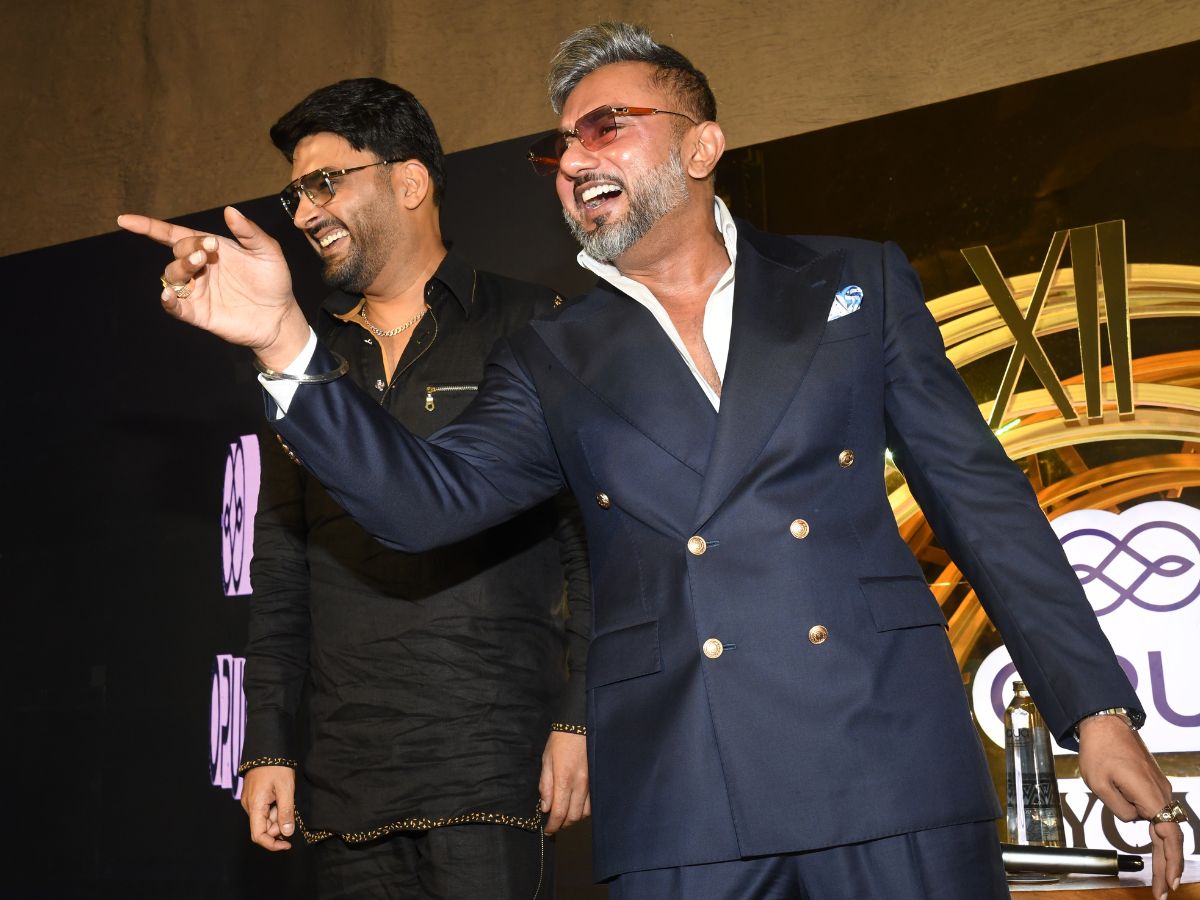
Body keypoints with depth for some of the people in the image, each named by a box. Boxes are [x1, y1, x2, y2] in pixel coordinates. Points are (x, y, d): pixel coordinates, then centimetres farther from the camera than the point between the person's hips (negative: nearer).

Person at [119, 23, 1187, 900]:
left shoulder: (856, 281, 11)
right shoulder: (551, 362, 13)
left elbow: (980, 494, 9)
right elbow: (426, 499, 0)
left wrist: (1097, 707, 3)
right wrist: (284, 340, -12)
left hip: (890, 759, 0)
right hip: (675, 804, 1)